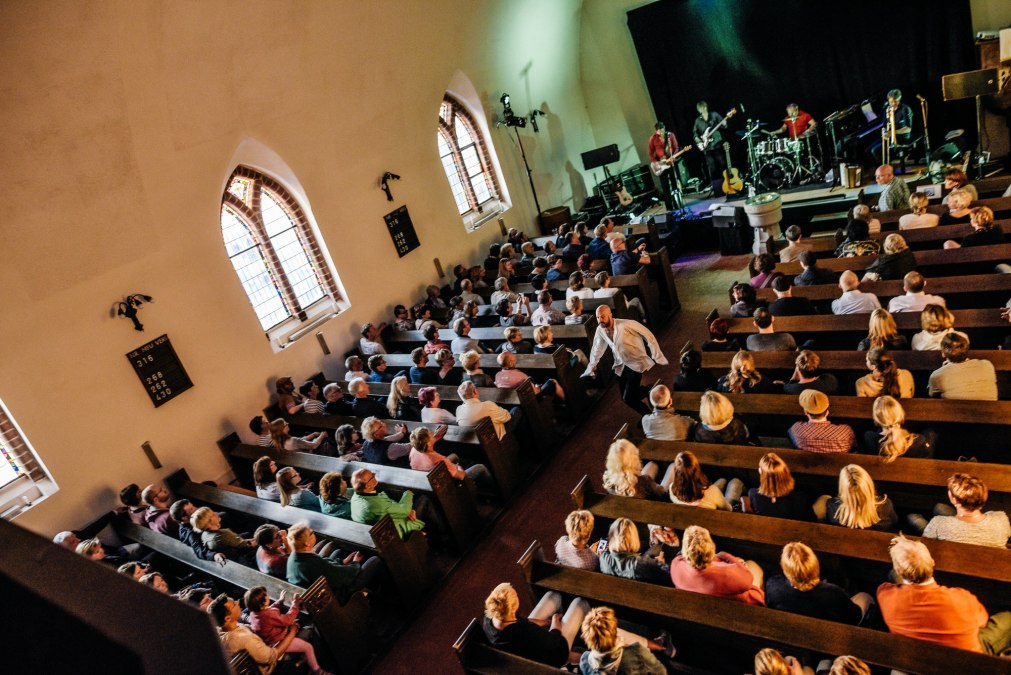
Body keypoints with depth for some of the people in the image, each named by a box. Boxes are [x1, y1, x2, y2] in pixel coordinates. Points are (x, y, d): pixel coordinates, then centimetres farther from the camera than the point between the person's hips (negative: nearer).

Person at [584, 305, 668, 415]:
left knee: (628, 398, -14)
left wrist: (657, 356, -17)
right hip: (621, 366, 6)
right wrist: (591, 367, 14)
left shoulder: (627, 324, -26)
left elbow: (648, 336, -18)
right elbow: (596, 349, 10)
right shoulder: (600, 330, -8)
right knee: (625, 398, 12)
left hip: (635, 365, -6)